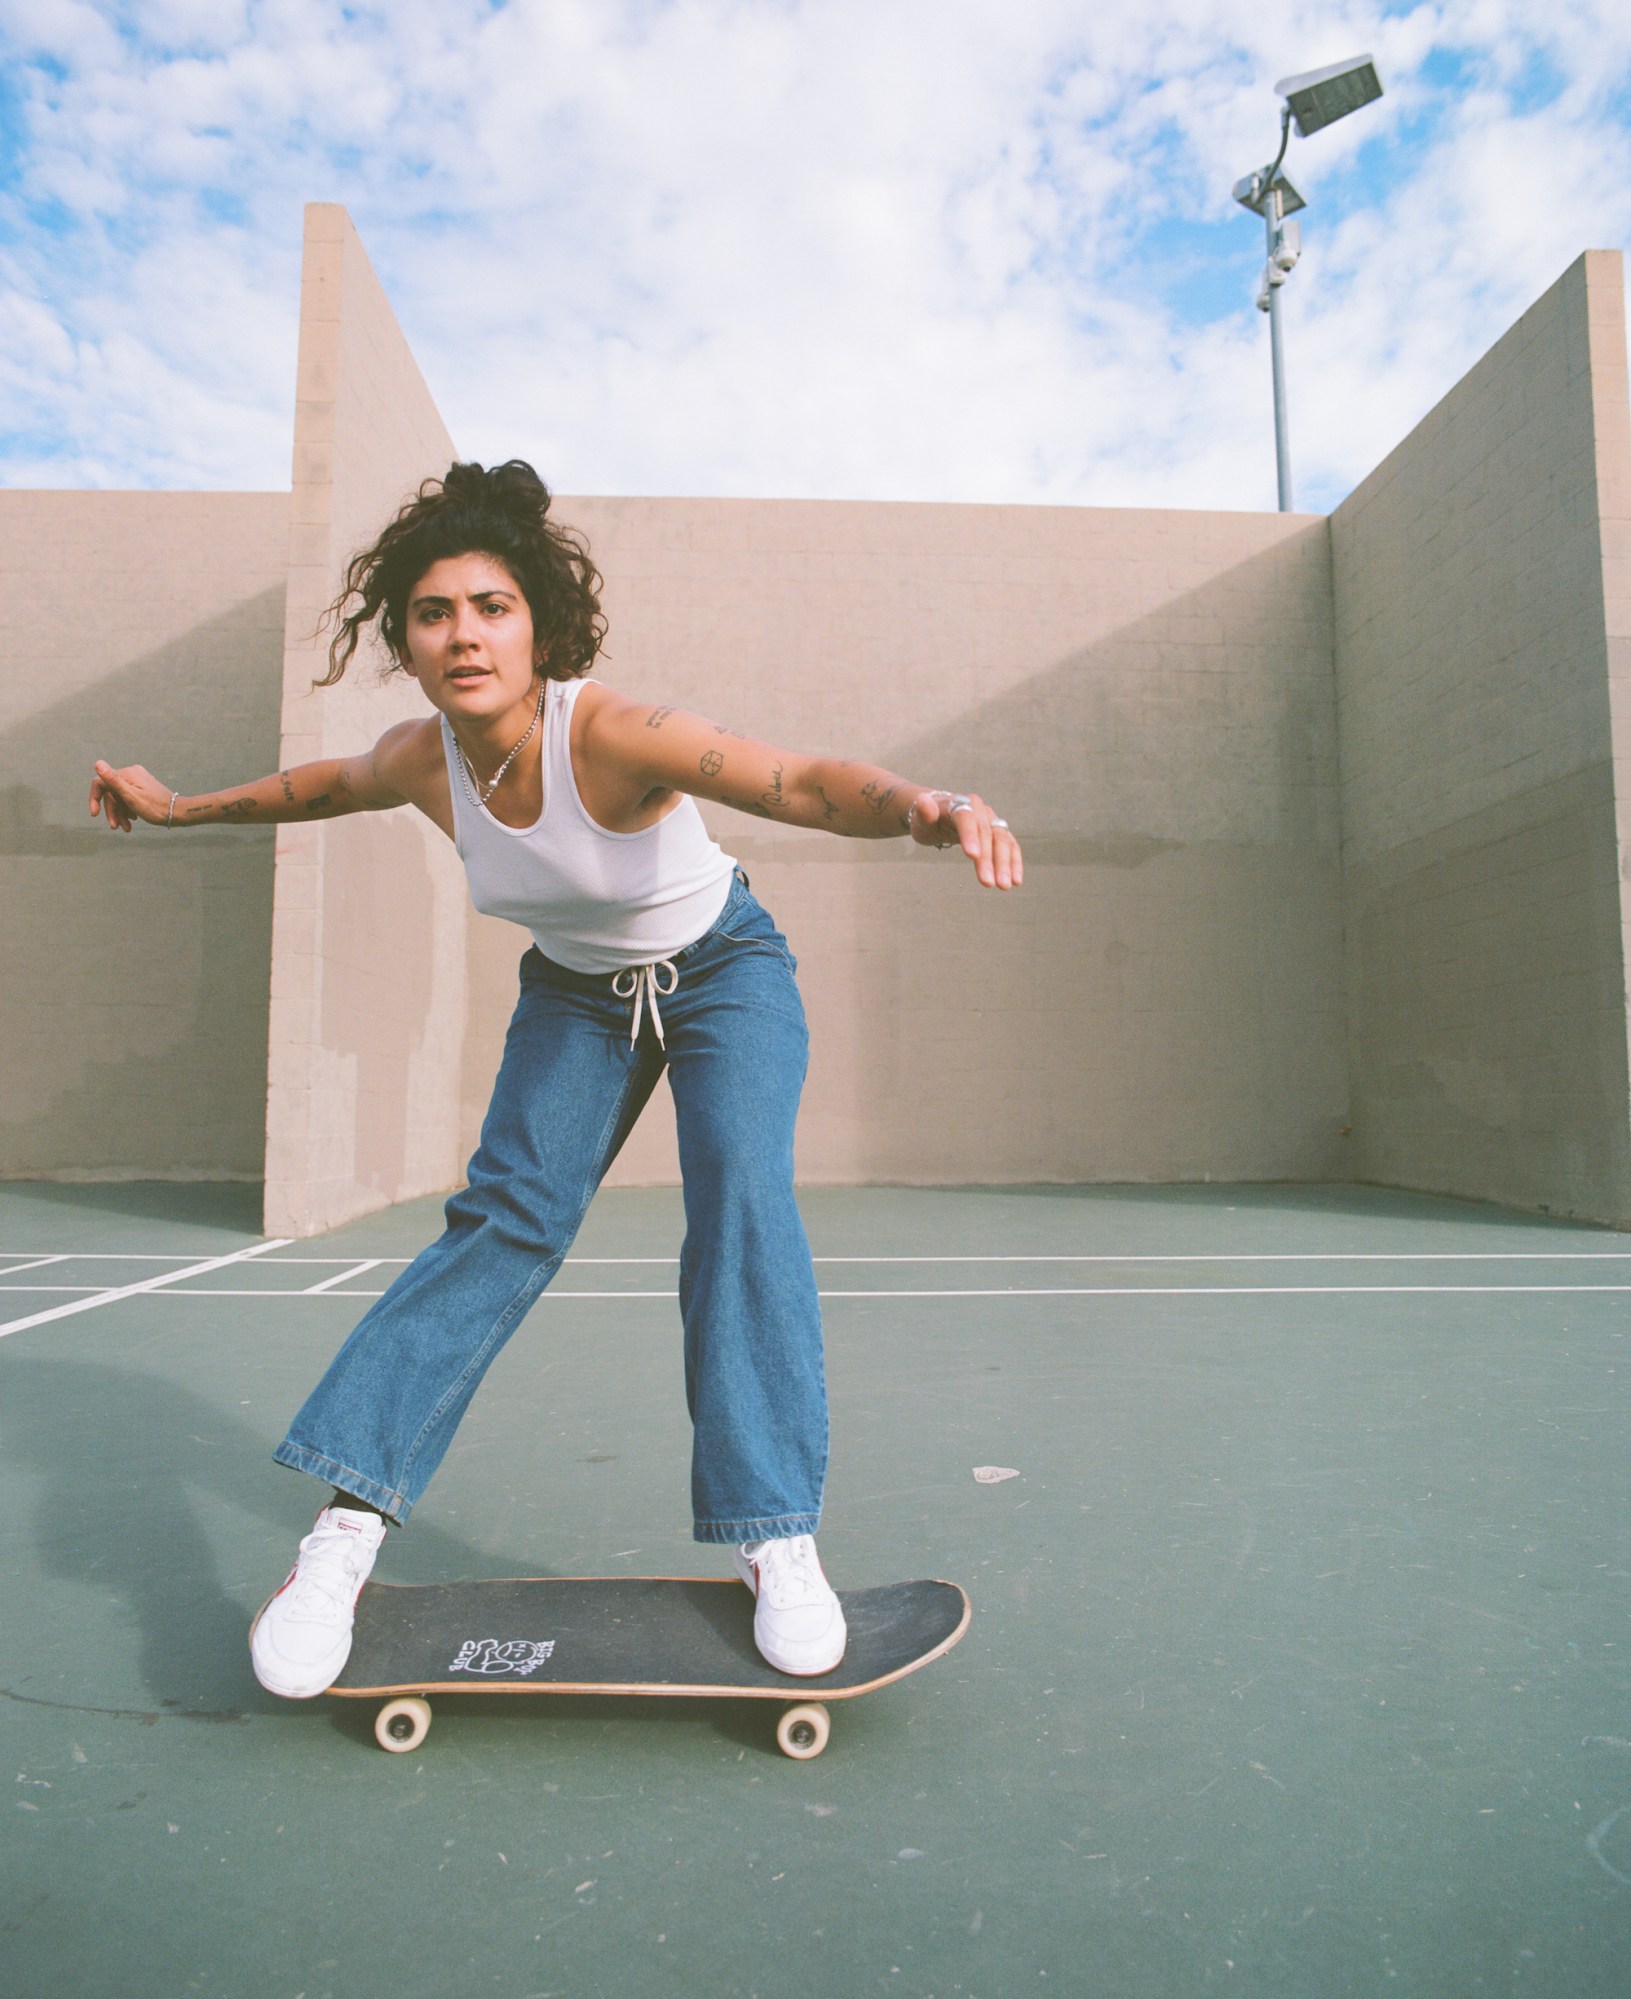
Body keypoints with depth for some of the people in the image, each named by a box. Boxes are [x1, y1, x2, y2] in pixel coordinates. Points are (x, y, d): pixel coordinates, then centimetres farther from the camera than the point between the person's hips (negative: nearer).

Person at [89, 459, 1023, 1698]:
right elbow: (332, 783, 8)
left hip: (725, 970, -3)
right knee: (508, 1218, -10)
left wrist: (919, 805, -68)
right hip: (577, 992, 4)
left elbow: (805, 784, -48)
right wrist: (181, 808, 16)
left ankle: (776, 1538, -13)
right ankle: (351, 1521, -3)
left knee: (741, 1202, -23)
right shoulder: (422, 762, -17)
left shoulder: (612, 733, -34)